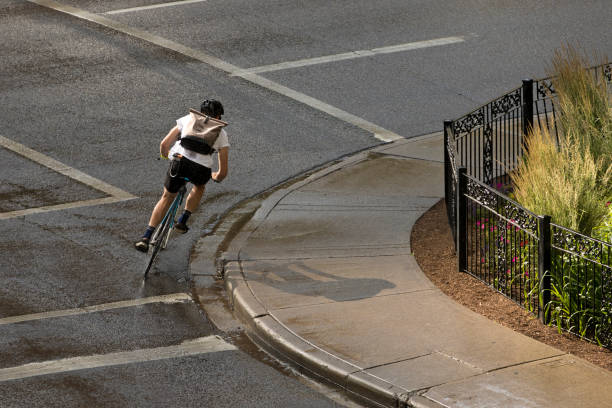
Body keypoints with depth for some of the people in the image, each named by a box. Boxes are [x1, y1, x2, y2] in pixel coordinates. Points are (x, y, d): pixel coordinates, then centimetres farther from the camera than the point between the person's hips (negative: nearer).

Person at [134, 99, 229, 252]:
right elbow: (223, 172, 21)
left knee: (167, 197, 21)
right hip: (202, 169, 0)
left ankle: (146, 237, 10)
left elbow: (164, 145, 20)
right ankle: (182, 222, 29)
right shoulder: (221, 133, 23)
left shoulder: (188, 119, 23)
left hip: (180, 161, 0)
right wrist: (215, 177, 44)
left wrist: (166, 156, 43)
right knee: (199, 187, 36)